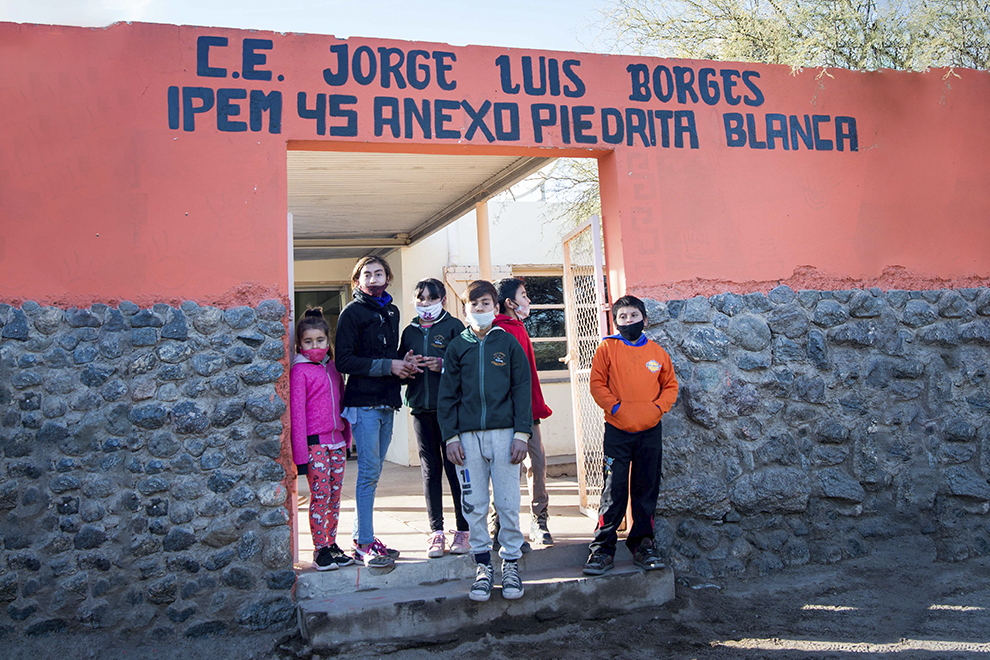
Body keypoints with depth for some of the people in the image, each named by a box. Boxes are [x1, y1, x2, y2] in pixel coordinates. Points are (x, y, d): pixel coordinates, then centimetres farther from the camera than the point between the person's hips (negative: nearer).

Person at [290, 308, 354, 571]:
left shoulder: (332, 367, 12)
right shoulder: (299, 370, -6)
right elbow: (297, 412, -9)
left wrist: (347, 437, 16)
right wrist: (301, 454, -13)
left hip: (337, 441, 6)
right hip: (315, 442, -6)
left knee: (335, 495, 9)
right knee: (320, 495, -5)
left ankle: (331, 544, 18)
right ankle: (320, 550, 3)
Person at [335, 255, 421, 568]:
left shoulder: (391, 312, 16)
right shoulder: (352, 312, -5)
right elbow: (344, 361, -13)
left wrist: (404, 363, 4)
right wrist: (388, 365, -15)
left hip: (386, 402, 7)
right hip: (363, 402, -7)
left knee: (373, 472, 11)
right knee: (369, 472, -8)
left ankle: (362, 536, 20)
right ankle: (365, 544, -2)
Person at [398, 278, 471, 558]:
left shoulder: (453, 326, 3)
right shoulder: (410, 331, 16)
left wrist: (443, 364, -17)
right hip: (421, 408, 4)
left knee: (455, 467, -2)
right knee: (430, 469, 6)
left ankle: (462, 530, 8)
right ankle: (436, 531, 13)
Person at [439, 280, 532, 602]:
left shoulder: (508, 343, 6)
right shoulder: (457, 346, 9)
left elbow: (521, 390, 4)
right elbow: (447, 395, 8)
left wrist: (521, 433, -4)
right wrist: (450, 436, 0)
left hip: (503, 433, -1)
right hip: (467, 435, 1)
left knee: (508, 503, 2)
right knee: (473, 505, 4)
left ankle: (511, 563, 16)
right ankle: (483, 566, 16)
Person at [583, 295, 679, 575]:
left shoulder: (657, 351, 8)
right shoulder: (607, 348, 1)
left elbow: (670, 385, 13)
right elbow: (597, 384, -1)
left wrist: (658, 407, -3)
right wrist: (615, 407, -12)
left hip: (650, 431, 3)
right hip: (617, 431, -3)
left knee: (647, 491, 10)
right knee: (613, 491, -5)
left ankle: (642, 544, 22)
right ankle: (603, 548, 3)